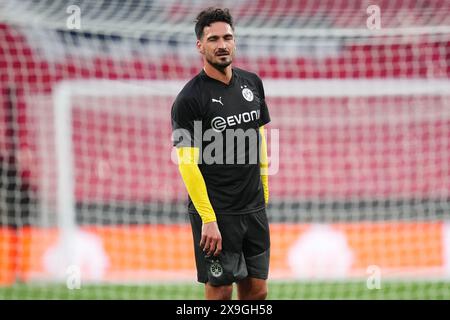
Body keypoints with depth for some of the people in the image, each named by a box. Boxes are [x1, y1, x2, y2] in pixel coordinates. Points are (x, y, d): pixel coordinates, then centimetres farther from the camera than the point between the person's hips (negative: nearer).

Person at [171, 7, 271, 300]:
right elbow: (187, 163, -14)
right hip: (215, 213, -6)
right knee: (220, 290, -2)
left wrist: (264, 191, 15)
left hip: (254, 208, 6)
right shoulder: (189, 99, -12)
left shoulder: (252, 83, 8)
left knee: (256, 290, 7)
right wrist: (208, 219, -19)